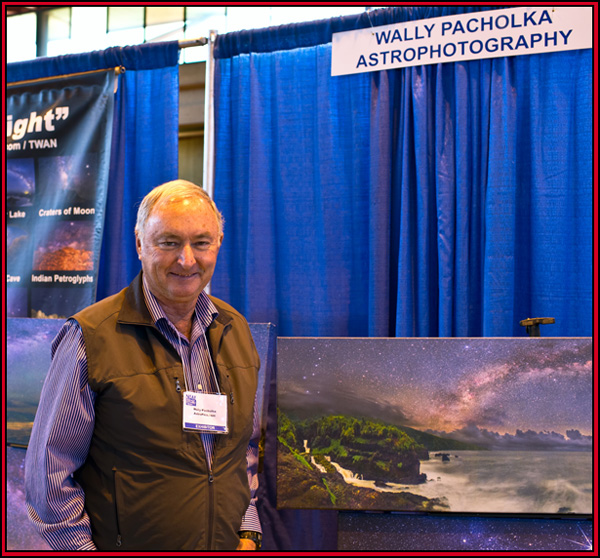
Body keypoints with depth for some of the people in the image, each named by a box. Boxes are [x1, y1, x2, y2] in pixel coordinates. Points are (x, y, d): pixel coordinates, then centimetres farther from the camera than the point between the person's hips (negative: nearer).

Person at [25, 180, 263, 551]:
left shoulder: (236, 330, 2)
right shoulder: (90, 337, -15)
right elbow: (49, 473, -11)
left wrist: (248, 530, 4)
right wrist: (83, 548, -13)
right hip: (127, 549, -4)